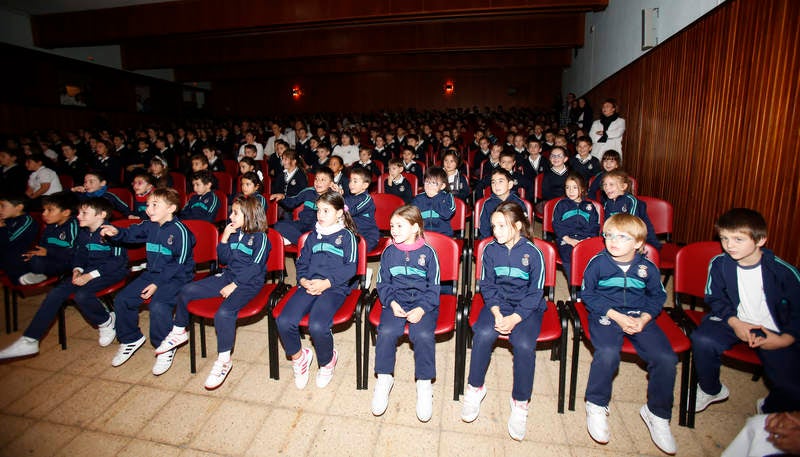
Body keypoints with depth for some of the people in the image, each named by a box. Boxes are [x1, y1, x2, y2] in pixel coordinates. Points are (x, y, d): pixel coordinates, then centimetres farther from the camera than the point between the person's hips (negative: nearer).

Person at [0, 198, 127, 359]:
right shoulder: (83, 233, 9)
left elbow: (118, 261, -20)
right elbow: (79, 255, 20)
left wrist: (90, 275, -21)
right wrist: (77, 270, -3)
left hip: (112, 272, -8)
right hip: (89, 270, 8)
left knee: (82, 295, -29)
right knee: (56, 293, -6)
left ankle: (107, 322, 0)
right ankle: (29, 341, 0)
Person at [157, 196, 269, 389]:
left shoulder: (260, 237, -10)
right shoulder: (234, 233, 13)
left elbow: (255, 267, -16)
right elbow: (224, 259, 15)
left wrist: (234, 285, -20)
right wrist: (224, 239, 1)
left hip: (248, 283, -8)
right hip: (227, 276, 8)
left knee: (224, 313, -32)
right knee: (186, 291, 1)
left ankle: (224, 360, -15)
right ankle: (179, 332, 23)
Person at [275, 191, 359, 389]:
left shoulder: (347, 236, 6)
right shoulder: (313, 236, 22)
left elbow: (350, 267, -4)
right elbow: (302, 262, 20)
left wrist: (327, 283, -15)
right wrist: (303, 280, -1)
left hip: (335, 288, -5)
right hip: (308, 286, 5)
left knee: (317, 326, -29)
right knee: (284, 321, -19)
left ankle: (327, 361, 6)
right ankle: (299, 357, 12)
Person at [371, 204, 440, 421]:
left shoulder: (428, 253, 0)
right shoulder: (389, 252, 7)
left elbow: (433, 288, 0)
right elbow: (383, 283, 10)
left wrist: (422, 309, -15)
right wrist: (392, 303, -8)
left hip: (423, 303, -2)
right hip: (396, 301, 2)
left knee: (423, 335, -27)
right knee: (386, 331, -25)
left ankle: (424, 384, -6)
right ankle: (384, 379, -5)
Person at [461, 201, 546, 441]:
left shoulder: (533, 253, -9)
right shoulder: (490, 250, 0)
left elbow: (535, 292, -8)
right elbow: (487, 285, 3)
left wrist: (514, 318, -18)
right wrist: (496, 312, -13)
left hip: (527, 307, -2)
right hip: (498, 304, 2)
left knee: (524, 344, -28)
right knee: (483, 333, -27)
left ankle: (520, 402, -4)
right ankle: (475, 388, -3)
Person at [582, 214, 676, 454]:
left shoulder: (648, 267, 2)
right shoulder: (597, 263, -6)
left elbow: (657, 296, 12)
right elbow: (587, 294, -3)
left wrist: (643, 319, -7)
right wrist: (616, 316, -12)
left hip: (639, 318, 4)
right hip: (605, 315, -3)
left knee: (666, 358, -16)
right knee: (608, 353, -31)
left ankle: (657, 413, 10)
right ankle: (596, 406, -5)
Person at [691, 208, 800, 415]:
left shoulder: (783, 271, -12)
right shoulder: (719, 264, -8)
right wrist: (734, 322, -12)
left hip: (773, 332, -1)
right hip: (733, 322, 1)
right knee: (702, 340, -29)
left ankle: (769, 410, 21)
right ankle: (711, 390, 1)